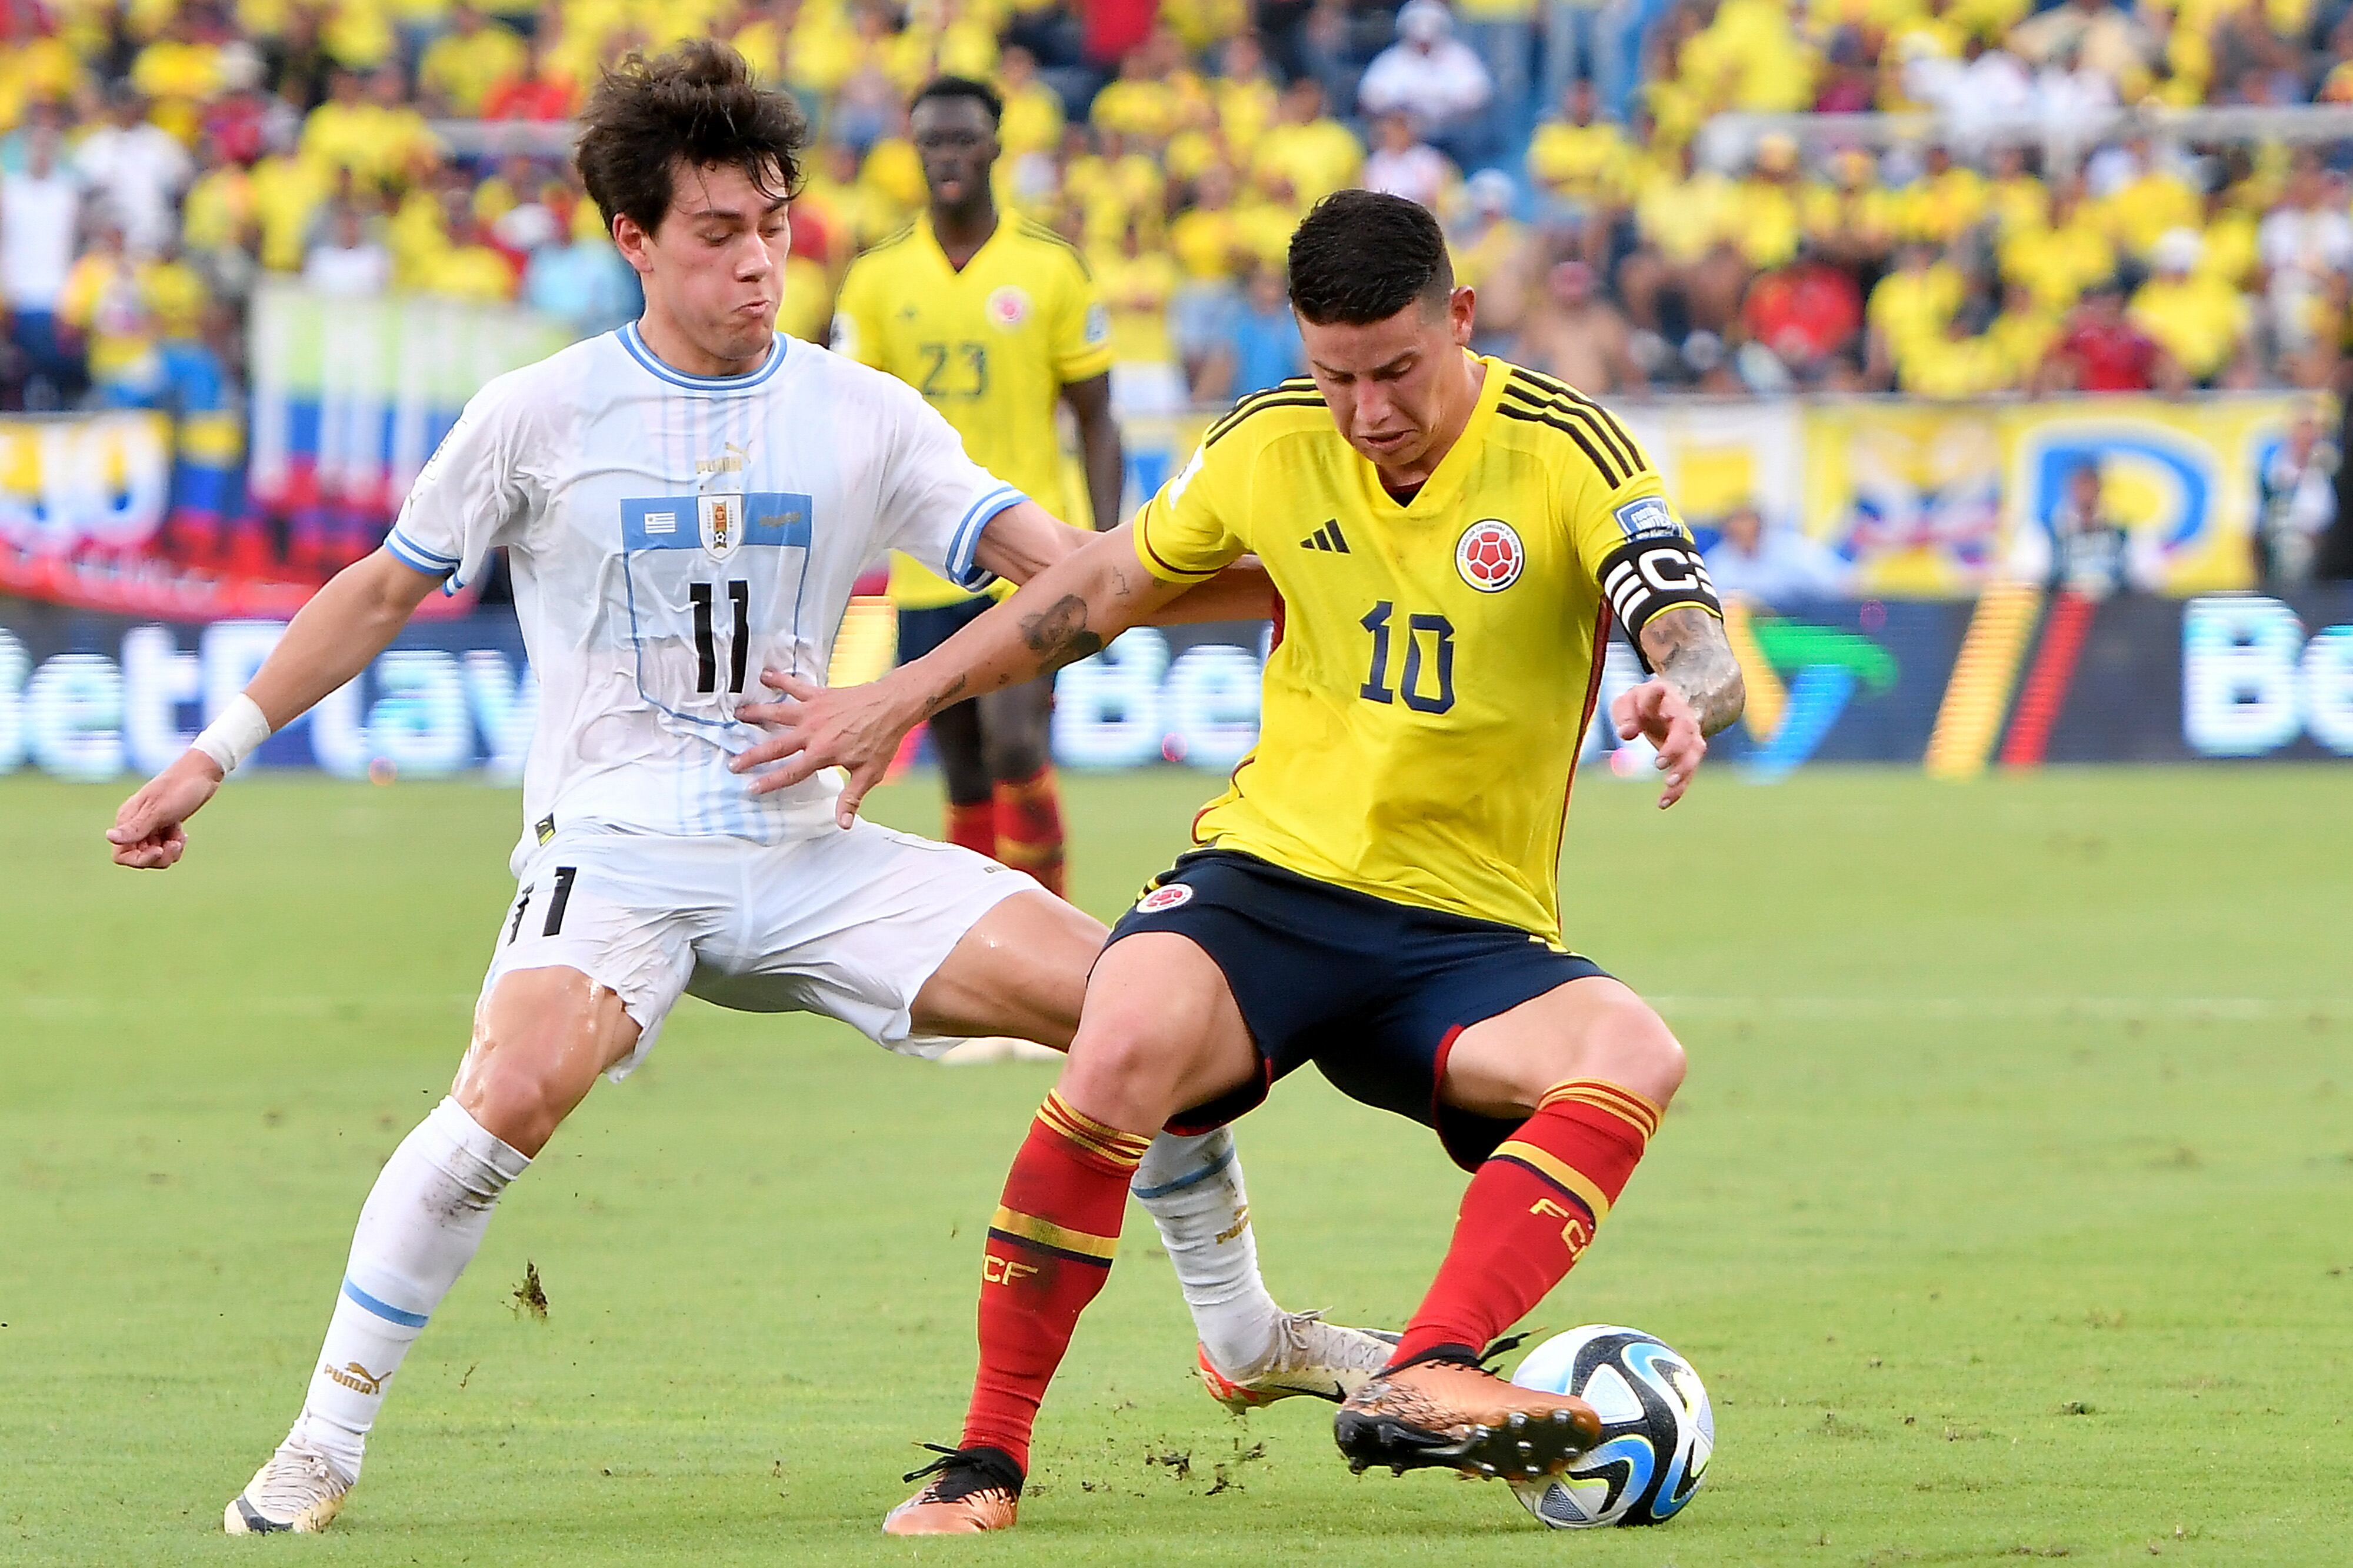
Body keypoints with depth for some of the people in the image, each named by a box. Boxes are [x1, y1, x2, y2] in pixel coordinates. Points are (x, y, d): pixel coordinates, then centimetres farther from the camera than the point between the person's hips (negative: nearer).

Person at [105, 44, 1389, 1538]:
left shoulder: (865, 417, 5)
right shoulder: (541, 416, 0)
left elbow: (1069, 571, 0)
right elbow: (385, 591, 11)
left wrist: (1282, 585, -15)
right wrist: (220, 750, 9)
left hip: (807, 854, 3)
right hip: (612, 846, -3)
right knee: (516, 1090, -35)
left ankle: (1245, 1339, 14)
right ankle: (324, 1442, -21)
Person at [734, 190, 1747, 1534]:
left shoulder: (1564, 451, -8)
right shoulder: (1270, 448, 3)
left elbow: (1696, 643, -21)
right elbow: (1108, 584, 20)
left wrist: (1685, 696, -45)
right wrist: (902, 700, 20)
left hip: (1468, 937, 0)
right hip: (1268, 878, 1)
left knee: (1635, 1057, -32)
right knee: (1131, 1041, -32)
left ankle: (1422, 1382, -44)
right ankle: (989, 1457, -20)